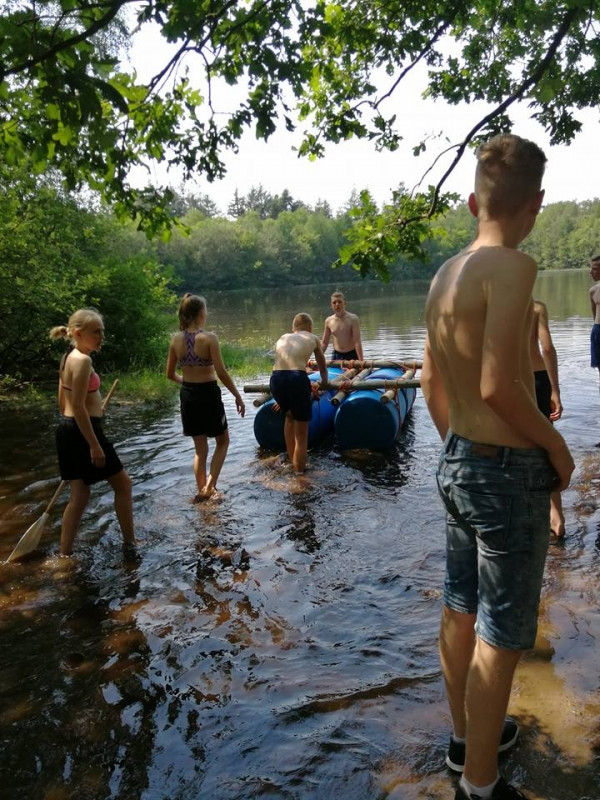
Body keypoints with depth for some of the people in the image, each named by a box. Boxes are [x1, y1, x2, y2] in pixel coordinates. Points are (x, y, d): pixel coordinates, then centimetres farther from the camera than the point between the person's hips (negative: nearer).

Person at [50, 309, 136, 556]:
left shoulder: (68, 357, 12)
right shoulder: (82, 360, -18)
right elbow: (78, 406, -23)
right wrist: (94, 445, -21)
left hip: (68, 430, 10)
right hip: (84, 431, -9)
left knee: (79, 494, 14)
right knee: (122, 482, 8)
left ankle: (65, 554, 19)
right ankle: (130, 542, 20)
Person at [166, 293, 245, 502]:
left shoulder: (176, 339, 0)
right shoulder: (209, 337, -15)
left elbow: (170, 374, 7)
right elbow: (221, 373, -17)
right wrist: (238, 396, -7)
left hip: (187, 395, 5)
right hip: (208, 394, -5)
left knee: (200, 448, 18)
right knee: (222, 441, 16)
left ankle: (201, 490, 24)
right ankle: (209, 486, 4)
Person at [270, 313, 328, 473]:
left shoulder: (282, 338, 29)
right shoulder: (312, 338, 22)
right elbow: (322, 366, 37)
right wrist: (324, 381, 57)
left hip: (276, 379, 4)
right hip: (296, 379, -4)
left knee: (289, 416, 32)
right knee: (301, 433, 12)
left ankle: (292, 460, 38)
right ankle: (299, 468, 23)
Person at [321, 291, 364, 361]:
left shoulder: (353, 319, -12)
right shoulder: (329, 321, 1)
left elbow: (357, 342, -17)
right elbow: (324, 343, 10)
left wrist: (361, 361, -24)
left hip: (352, 355, -4)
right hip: (336, 356, 4)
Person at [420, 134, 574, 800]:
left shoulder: (444, 274, 6)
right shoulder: (512, 268, -19)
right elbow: (498, 386, -27)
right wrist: (555, 443, -10)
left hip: (457, 462, 8)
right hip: (511, 471, -8)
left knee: (461, 612, 22)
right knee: (500, 639, 7)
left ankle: (465, 737, 43)